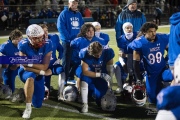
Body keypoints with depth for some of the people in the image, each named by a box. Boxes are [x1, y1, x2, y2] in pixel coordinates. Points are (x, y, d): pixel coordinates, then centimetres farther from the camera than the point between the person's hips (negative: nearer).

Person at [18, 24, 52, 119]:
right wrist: (42, 72, -24)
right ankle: (28, 108, -29)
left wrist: (29, 63, -30)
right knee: (31, 77, -42)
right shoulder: (23, 45, -23)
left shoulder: (47, 45, -19)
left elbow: (45, 67, -19)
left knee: (37, 104, 5)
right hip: (26, 72, -3)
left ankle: (27, 91, 40)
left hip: (39, 75, 3)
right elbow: (25, 67, -21)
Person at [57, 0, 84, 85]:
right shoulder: (64, 14, -7)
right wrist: (69, 37, -18)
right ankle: (65, 79, 1)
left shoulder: (79, 14, 13)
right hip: (67, 41, -6)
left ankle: (71, 78, 20)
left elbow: (82, 27, 16)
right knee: (66, 61, -3)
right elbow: (61, 27, -14)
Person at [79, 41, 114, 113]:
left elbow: (110, 70, -13)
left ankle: (94, 93, 28)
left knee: (101, 101, -9)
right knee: (84, 78, -37)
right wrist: (100, 75, -34)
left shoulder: (107, 52, -22)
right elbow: (85, 71, -25)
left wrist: (109, 83, -17)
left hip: (102, 79, 1)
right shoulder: (85, 54, -25)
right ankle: (85, 104, -24)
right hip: (90, 75, -1)